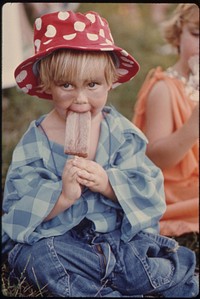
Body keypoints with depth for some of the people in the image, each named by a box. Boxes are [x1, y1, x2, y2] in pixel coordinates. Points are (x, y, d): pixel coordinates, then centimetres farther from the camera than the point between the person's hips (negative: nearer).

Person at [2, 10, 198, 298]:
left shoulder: (121, 132, 0)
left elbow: (146, 188, -7)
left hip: (117, 229, 1)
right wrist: (64, 196, -30)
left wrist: (107, 184, -26)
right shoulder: (35, 143, -6)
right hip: (53, 238, 0)